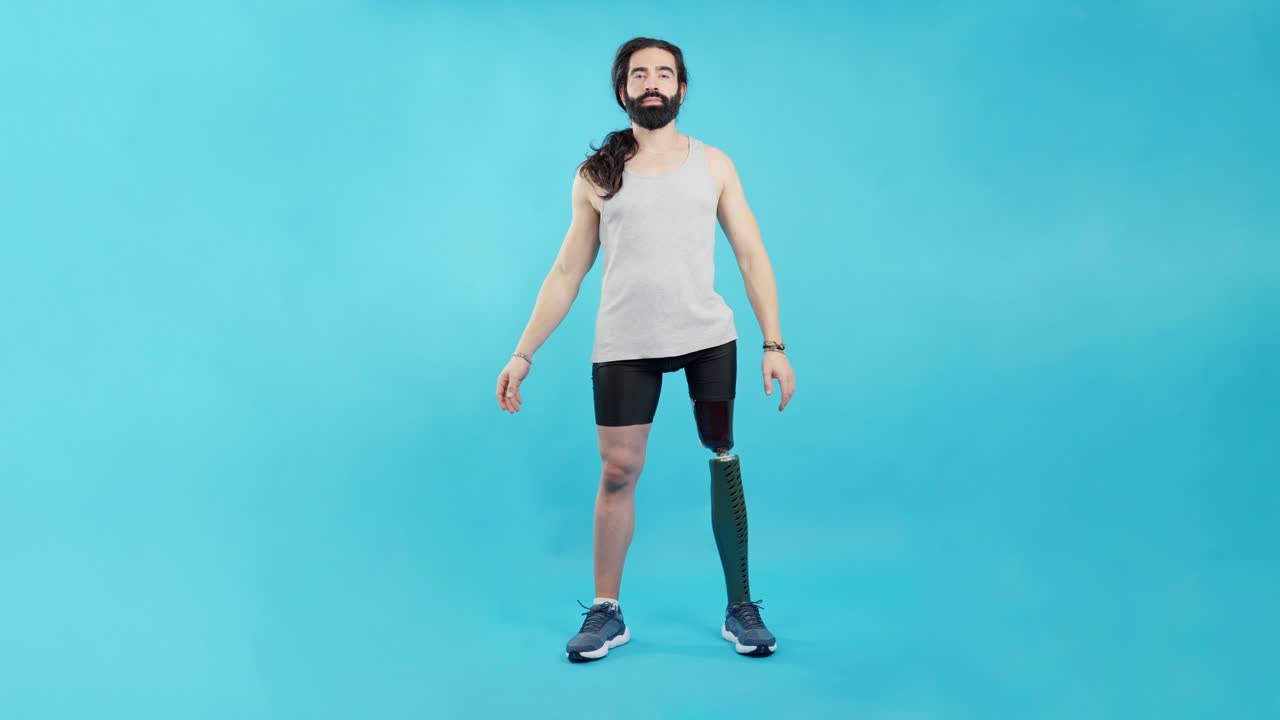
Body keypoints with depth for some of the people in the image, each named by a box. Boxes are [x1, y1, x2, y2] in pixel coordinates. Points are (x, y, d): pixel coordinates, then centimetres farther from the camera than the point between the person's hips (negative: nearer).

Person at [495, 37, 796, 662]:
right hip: (623, 345, 0)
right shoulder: (596, 176, 8)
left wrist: (773, 343, -5)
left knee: (724, 460, 1)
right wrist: (523, 354, 4)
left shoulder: (713, 164, 9)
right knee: (617, 473, 1)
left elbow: (752, 258, 5)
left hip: (707, 337, 1)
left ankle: (740, 609, 14)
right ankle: (606, 611, 17)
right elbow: (566, 273, 10)